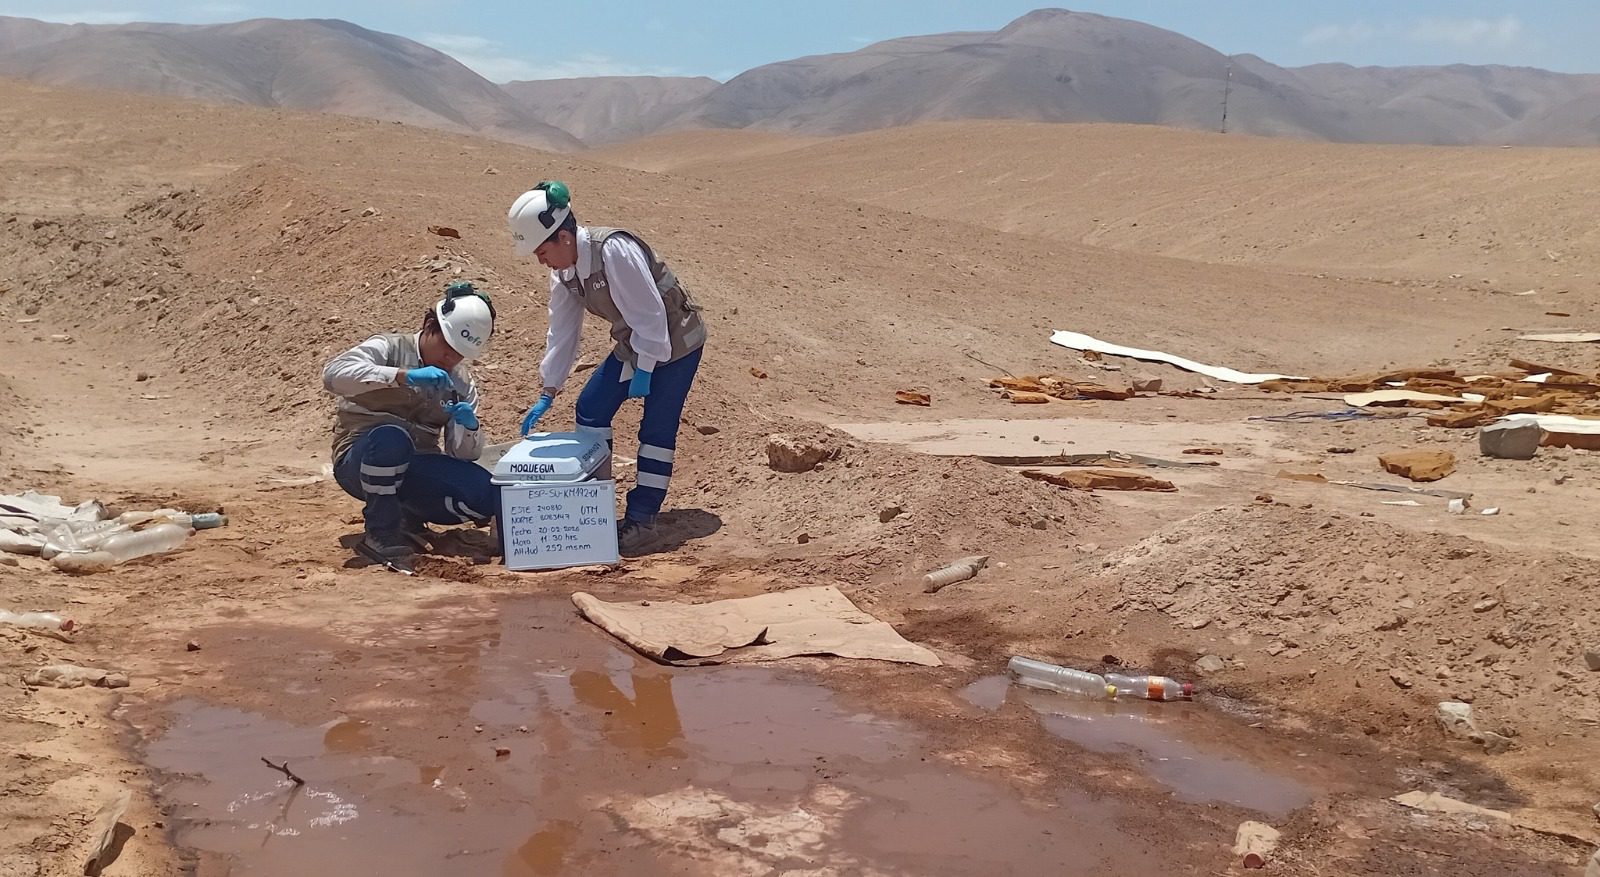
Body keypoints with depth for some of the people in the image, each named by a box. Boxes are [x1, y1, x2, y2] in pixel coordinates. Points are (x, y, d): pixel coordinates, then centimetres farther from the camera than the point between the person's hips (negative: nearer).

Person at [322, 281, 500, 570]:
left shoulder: (461, 383, 7)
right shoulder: (390, 348, -7)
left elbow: (463, 453, 2)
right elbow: (334, 373, -27)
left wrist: (468, 427, -22)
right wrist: (404, 375, -37)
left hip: (413, 470, 5)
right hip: (360, 464, -4)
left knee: (488, 495, -21)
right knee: (391, 435, -39)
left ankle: (408, 519, 7)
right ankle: (381, 535, -22)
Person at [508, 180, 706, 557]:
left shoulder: (614, 251, -31)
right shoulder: (563, 269, -5)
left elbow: (650, 314, -27)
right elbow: (562, 330, 3)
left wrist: (644, 371, -22)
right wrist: (548, 393, 4)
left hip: (676, 341, -9)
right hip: (634, 343, 9)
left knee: (657, 430, -9)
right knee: (591, 407, 8)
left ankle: (641, 523, -2)